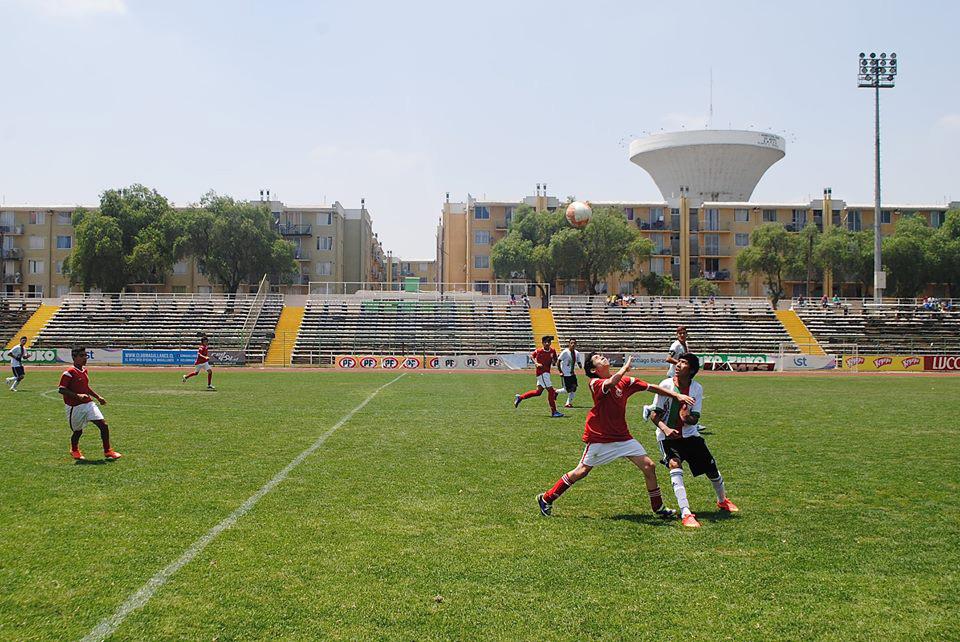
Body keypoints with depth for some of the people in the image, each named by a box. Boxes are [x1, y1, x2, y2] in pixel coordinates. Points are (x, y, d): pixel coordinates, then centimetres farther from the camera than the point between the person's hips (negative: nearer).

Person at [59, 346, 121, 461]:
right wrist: (78, 396, -28)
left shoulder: (85, 371, 10)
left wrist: (98, 397, 22)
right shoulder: (69, 372, -15)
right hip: (75, 407, -6)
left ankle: (107, 452, 2)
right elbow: (61, 389, -20)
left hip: (89, 404, 6)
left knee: (103, 425, -6)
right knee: (78, 431, 9)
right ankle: (74, 451, 39)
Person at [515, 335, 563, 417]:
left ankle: (520, 397, 29)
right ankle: (554, 411, -6)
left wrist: (554, 362, -8)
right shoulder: (539, 351, -13)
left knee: (538, 392, 16)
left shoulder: (553, 351, 1)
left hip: (547, 373, 7)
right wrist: (536, 363, -12)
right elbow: (531, 355, 3)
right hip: (541, 373, -7)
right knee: (550, 390, -11)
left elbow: (555, 359, 16)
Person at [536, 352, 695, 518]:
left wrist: (676, 395, -3)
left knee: (649, 466, -1)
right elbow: (612, 382, -38)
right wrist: (626, 367, -24)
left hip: (622, 437, 5)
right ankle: (546, 498, 15)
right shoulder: (595, 383, -15)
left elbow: (652, 388, 4)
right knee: (581, 472, -1)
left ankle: (659, 508, 15)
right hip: (598, 438, -5)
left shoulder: (625, 381, 1)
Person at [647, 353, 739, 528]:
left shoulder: (697, 388, -8)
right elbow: (654, 414, -12)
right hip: (668, 436, -3)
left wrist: (688, 418, -31)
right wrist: (665, 429, -30)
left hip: (689, 435, 3)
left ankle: (722, 500, 38)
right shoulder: (666, 385, -15)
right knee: (675, 465, -28)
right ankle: (685, 513, -31)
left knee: (711, 467, 6)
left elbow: (695, 419, -7)